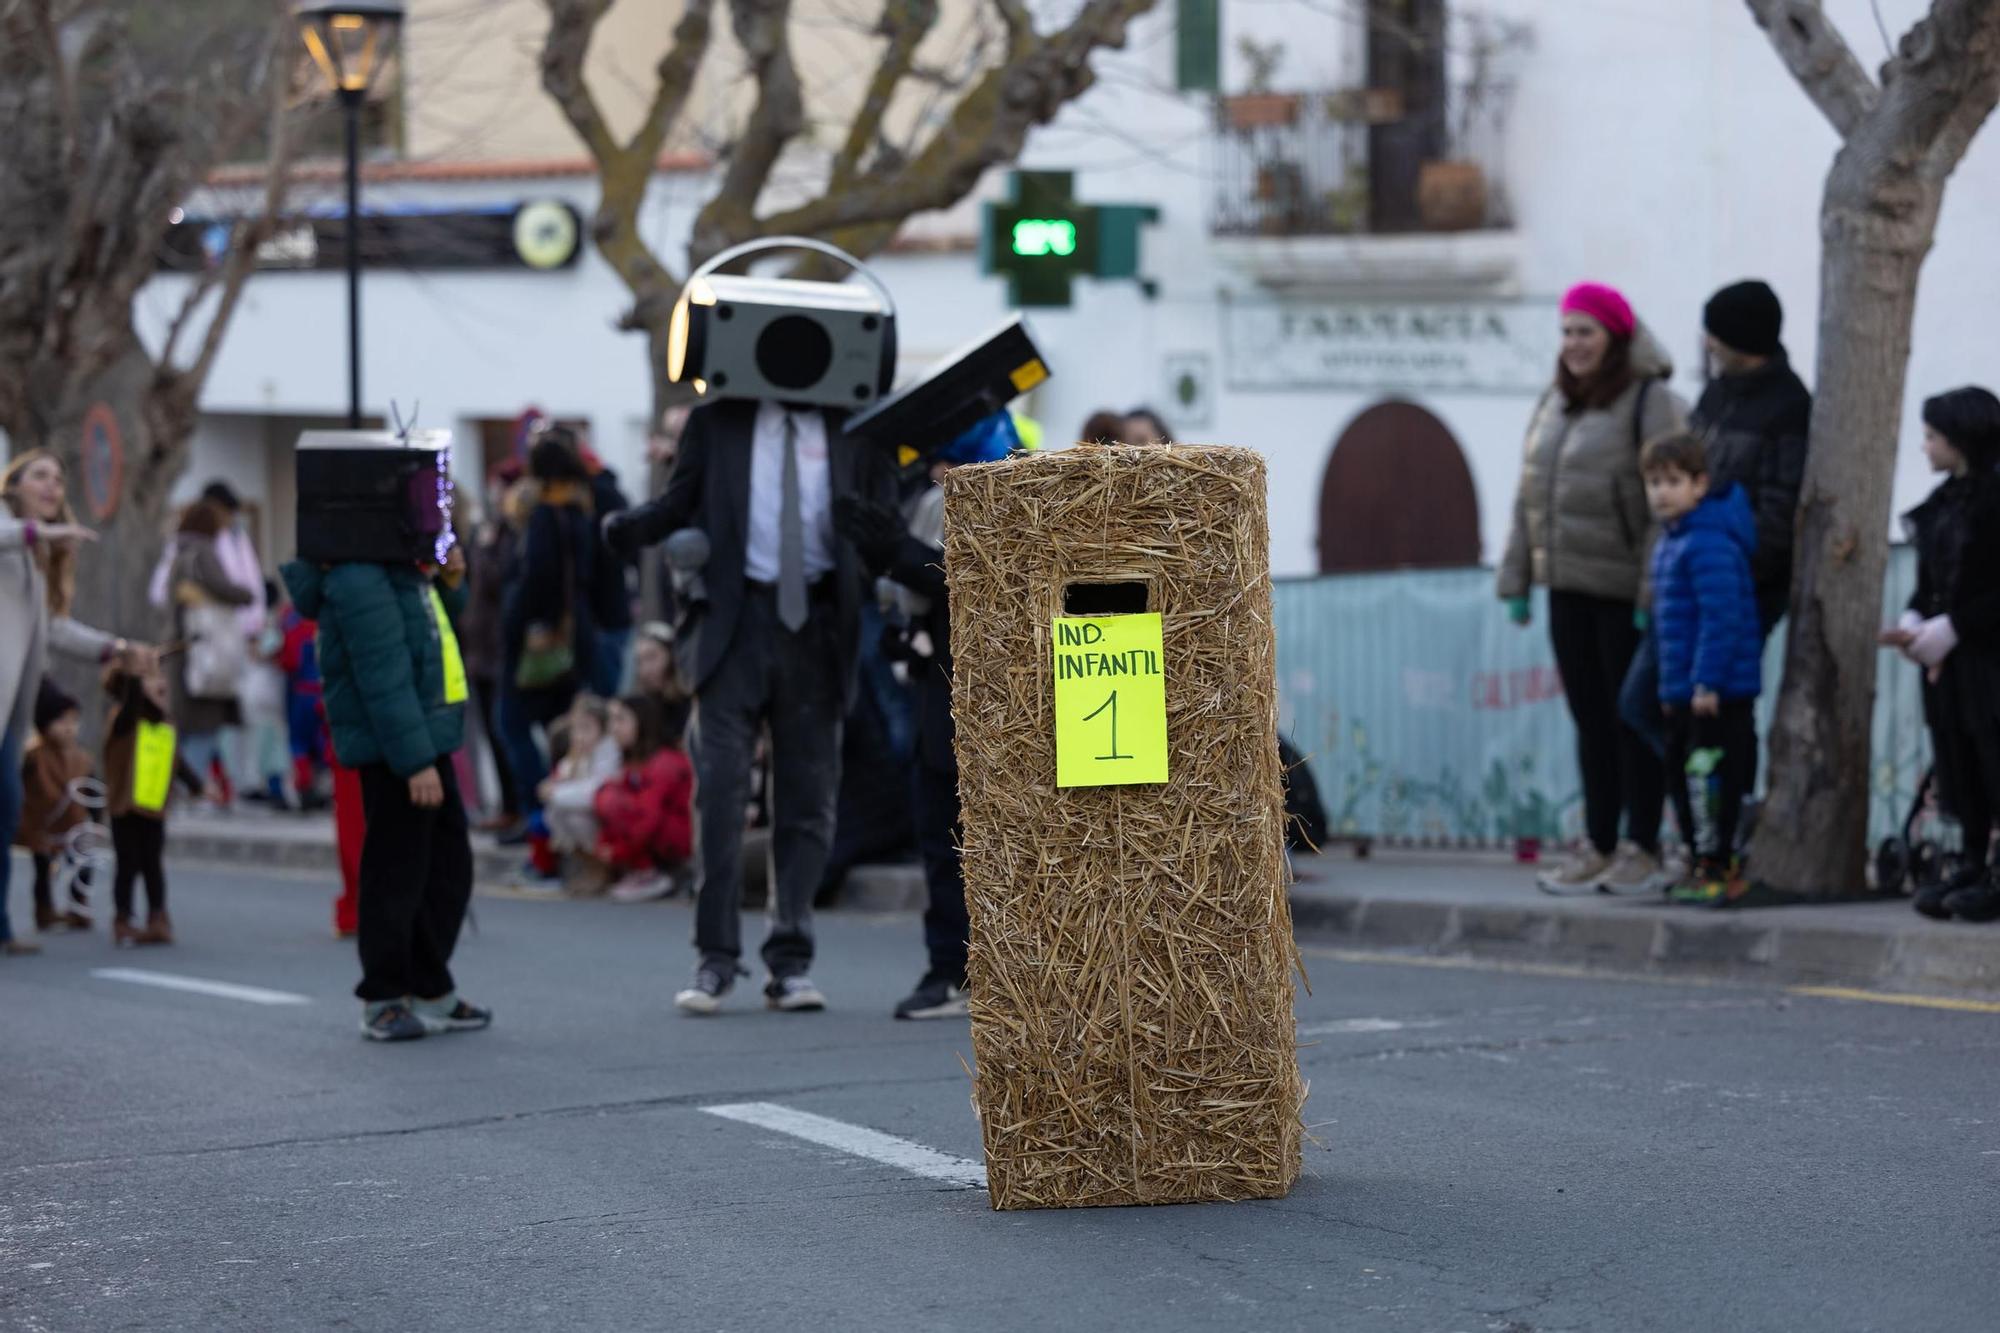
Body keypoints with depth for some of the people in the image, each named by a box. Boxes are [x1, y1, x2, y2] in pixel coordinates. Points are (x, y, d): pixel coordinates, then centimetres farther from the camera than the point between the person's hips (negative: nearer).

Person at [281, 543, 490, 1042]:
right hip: (393, 753, -10)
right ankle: (383, 1001, 6)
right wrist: (416, 761, -26)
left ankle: (434, 992, 24)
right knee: (396, 872, -3)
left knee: (449, 867, 15)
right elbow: (385, 677, -24)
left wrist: (449, 584, 7)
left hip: (427, 744, 10)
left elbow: (438, 624, 28)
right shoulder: (360, 580, -20)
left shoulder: (405, 572, 11)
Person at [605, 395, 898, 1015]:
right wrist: (629, 527, -14)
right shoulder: (719, 420, 6)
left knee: (808, 796, 4)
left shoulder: (852, 427, 7)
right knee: (720, 788, -7)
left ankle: (790, 962, 11)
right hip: (736, 615, -1)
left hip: (818, 622, 1)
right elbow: (680, 502, 6)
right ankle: (716, 958, 0)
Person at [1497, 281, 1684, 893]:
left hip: (1624, 591, -7)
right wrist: (1516, 578, 13)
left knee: (1633, 720, 1)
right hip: (1569, 589, 7)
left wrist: (1655, 592, -19)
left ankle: (1641, 849, 8)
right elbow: (1530, 494, 16)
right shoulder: (1555, 402, 12)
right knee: (1589, 720, 10)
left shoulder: (1650, 404, -10)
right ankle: (1597, 847, 16)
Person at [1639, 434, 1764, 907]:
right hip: (1685, 691, 10)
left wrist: (1707, 681, -24)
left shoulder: (1710, 544, -17)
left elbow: (1721, 617, -23)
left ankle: (1717, 870, -3)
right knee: (1681, 778, 14)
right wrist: (1671, 688, 22)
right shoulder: (1669, 542, 15)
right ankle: (1708, 865, 22)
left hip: (1721, 691, -10)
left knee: (1709, 777, -9)